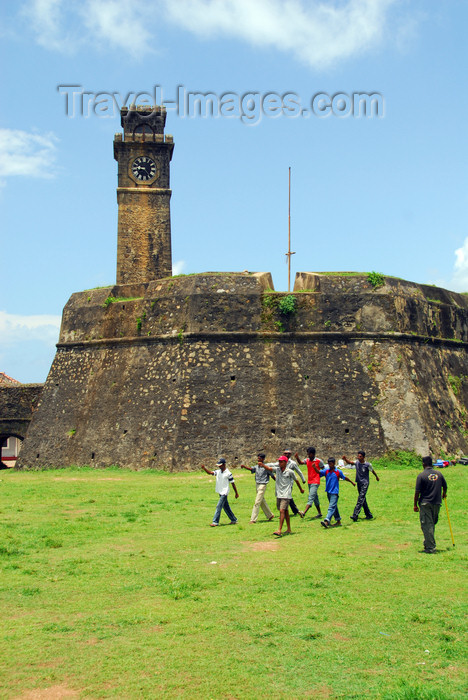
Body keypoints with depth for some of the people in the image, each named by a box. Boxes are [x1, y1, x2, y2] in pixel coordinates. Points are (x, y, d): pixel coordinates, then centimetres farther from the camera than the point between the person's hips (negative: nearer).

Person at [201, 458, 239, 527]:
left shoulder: (228, 473, -12)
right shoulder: (218, 472, 6)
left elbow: (233, 483, -7)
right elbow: (210, 472, -2)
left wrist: (236, 493, -1)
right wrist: (204, 468, -20)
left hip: (224, 493, -7)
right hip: (220, 492, 7)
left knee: (219, 506, -11)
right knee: (226, 507, 14)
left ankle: (215, 522, -10)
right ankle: (233, 520, 25)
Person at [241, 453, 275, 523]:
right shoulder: (256, 467, 7)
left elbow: (272, 475, -3)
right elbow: (251, 469, -10)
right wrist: (244, 466, -28)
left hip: (262, 485, -7)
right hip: (257, 485, 7)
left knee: (257, 503, -9)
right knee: (262, 502, 17)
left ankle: (253, 519, -7)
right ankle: (270, 515, 33)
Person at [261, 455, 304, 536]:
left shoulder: (290, 472, -5)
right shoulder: (277, 469, 5)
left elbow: (296, 480, 8)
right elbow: (269, 468, -10)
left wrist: (301, 489, 21)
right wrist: (263, 465, -31)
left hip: (286, 495, -5)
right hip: (278, 495, 5)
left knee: (282, 511, -16)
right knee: (285, 512, 13)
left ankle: (279, 530, -21)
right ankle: (289, 529, 23)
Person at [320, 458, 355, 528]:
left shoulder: (338, 472, -3)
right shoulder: (326, 471, 4)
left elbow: (344, 477, 13)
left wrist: (352, 482, 27)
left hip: (335, 492, -5)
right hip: (328, 492, 5)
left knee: (331, 507, -15)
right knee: (334, 507, 15)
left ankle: (327, 521, -27)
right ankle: (338, 520, 27)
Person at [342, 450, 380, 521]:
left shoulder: (368, 464, -9)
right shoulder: (357, 462, 2)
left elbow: (373, 471, 7)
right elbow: (349, 462, -11)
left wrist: (377, 477, 23)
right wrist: (345, 459, -32)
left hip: (365, 483, -6)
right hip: (359, 483, 6)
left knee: (361, 499, -14)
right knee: (363, 500, 11)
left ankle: (355, 515, -22)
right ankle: (369, 515, 23)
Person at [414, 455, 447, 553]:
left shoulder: (421, 476, -10)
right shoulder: (439, 474, 4)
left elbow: (417, 492, -10)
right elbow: (445, 486, 17)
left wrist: (415, 505, -2)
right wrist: (444, 494, 38)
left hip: (425, 503, -5)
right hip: (437, 503, 5)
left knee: (427, 525, -1)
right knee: (432, 524, 19)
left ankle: (430, 547, -3)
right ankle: (428, 543, 29)